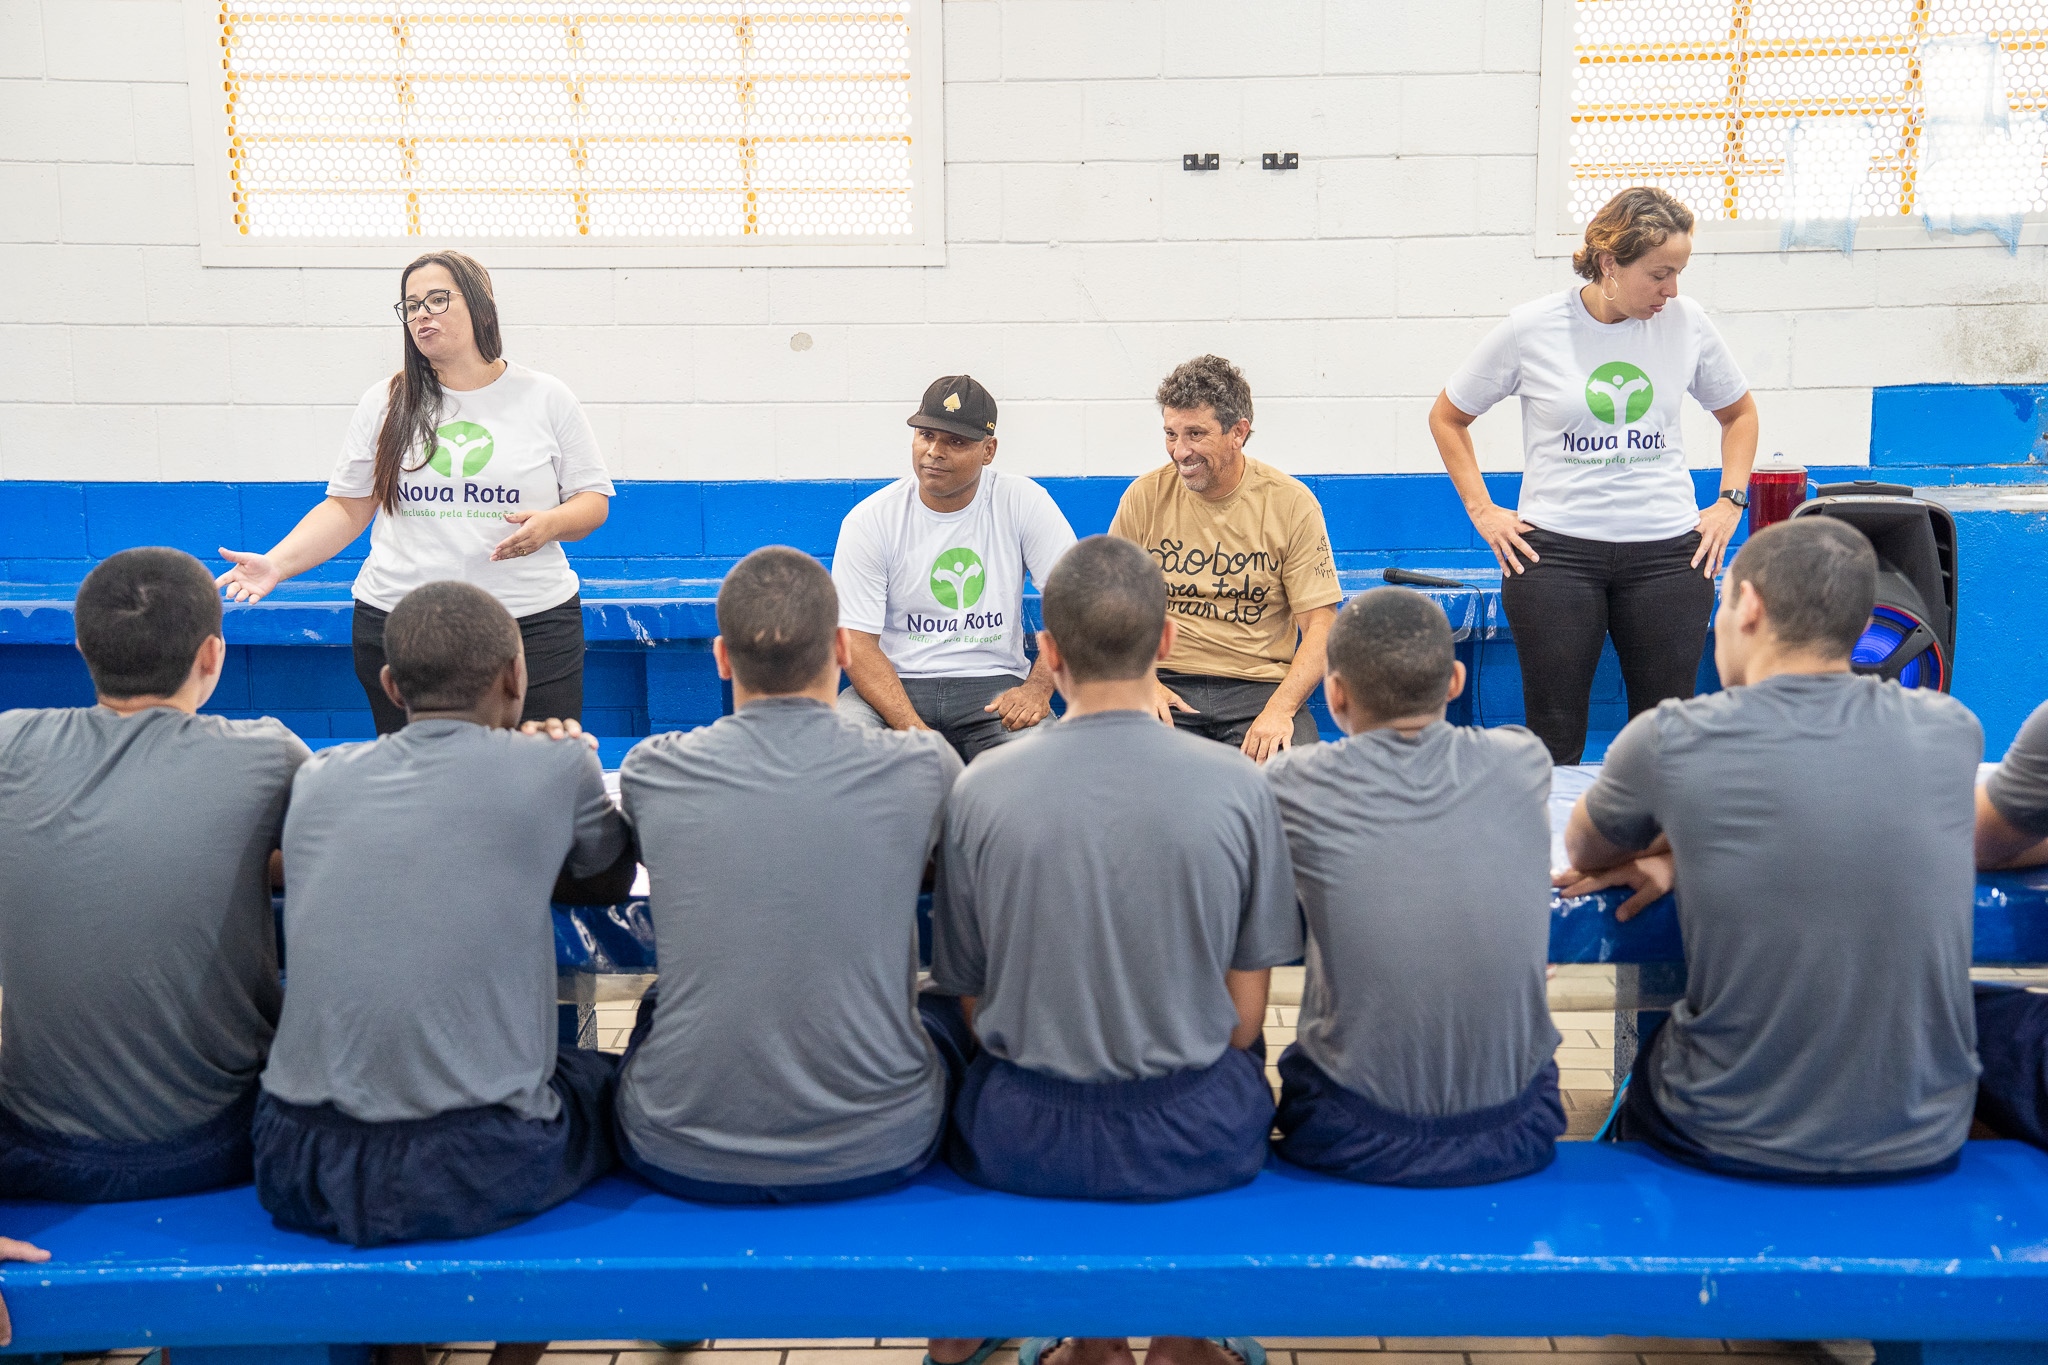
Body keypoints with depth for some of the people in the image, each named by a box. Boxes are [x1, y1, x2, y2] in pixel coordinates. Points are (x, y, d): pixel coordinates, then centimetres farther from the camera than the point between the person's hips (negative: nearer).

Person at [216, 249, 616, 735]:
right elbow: (347, 509, 11)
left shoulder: (546, 397, 5)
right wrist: (277, 563, -3)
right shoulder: (385, 403, 9)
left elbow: (593, 498, 7)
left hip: (533, 624, -1)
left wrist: (550, 523, -14)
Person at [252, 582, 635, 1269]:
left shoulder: (318, 777, 7)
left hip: (299, 1166, 4)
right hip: (480, 1172, -4)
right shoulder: (557, 769, -3)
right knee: (613, 1079, 25)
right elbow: (609, 882, 17)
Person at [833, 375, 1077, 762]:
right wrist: (912, 729, -22)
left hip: (994, 684, 0)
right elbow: (857, 641, -7)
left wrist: (1038, 687, -19)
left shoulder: (1025, 504, -1)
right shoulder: (867, 521, -3)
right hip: (895, 686, 0)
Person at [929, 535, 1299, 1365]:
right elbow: (1246, 1012, -4)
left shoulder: (980, 789, -12)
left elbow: (971, 1000, -2)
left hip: (1024, 1139, 0)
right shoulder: (1238, 785, -11)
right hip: (1195, 1139, 0)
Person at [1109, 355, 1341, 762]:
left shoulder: (1292, 504, 0)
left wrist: (1280, 709, -17)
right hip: (1166, 686, 1)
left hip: (1262, 686, 0)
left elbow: (1320, 625, -2)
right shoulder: (1146, 496, 4)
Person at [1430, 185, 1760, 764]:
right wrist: (1482, 510, 2)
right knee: (1554, 743, 2)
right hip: (1554, 550, -2)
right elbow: (1447, 417, 9)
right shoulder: (1532, 328, -4)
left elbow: (1739, 413, 21)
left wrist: (1730, 503, 9)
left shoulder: (1687, 322, 3)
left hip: (1667, 552, 2)